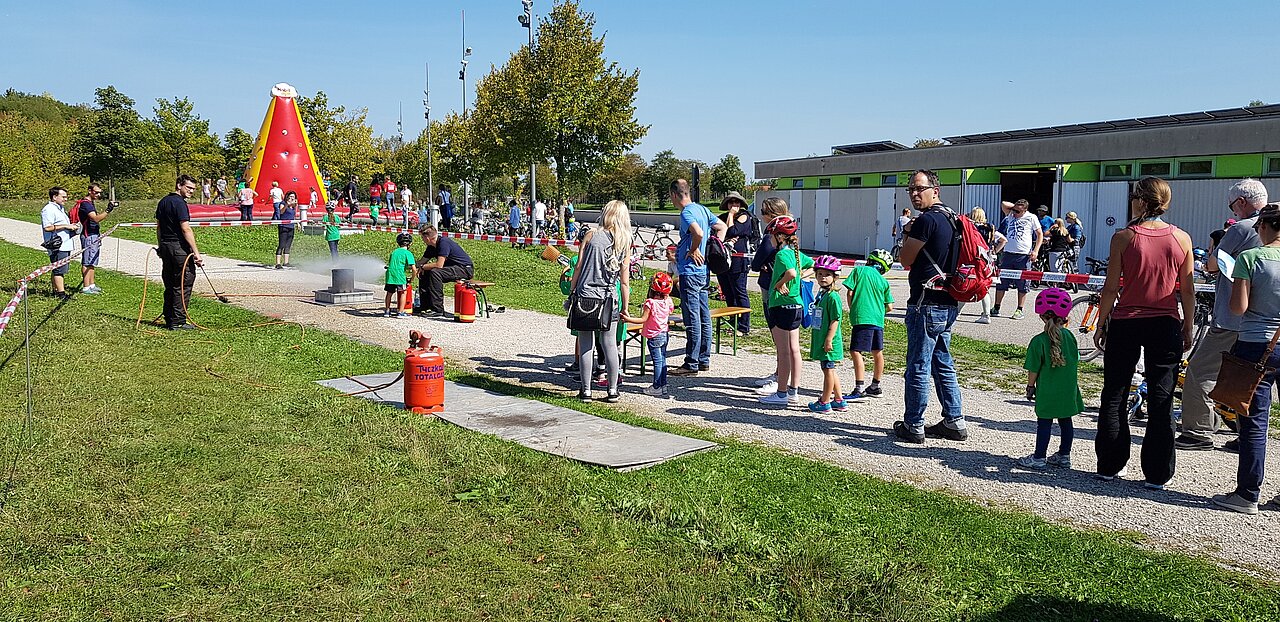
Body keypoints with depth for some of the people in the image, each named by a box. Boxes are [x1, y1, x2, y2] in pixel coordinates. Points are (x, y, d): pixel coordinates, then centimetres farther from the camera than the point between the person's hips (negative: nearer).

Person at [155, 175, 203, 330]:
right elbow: (186, 229, -20)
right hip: (179, 248, -9)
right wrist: (196, 253, -22)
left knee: (170, 285, 15)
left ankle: (169, 320, 20)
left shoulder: (163, 202, 14)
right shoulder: (179, 203, -14)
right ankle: (178, 322, -2)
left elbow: (159, 227, 19)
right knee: (183, 286, -3)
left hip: (165, 246, 9)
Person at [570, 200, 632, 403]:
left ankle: (586, 391, 8)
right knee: (610, 346, 8)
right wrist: (625, 308, 12)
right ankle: (612, 391, 14)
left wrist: (571, 292, 7)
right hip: (609, 300, 2)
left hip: (585, 296, -2)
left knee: (586, 346, 3)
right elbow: (624, 281, 4)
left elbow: (578, 267, -3)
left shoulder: (591, 235, -1)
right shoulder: (625, 244, 4)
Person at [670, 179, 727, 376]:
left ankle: (691, 364, 0)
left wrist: (693, 250, -16)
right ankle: (704, 360, 20)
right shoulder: (702, 209, 13)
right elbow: (722, 227, 22)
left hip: (690, 272, -9)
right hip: (704, 270, 10)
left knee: (692, 319, -5)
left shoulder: (686, 213, -15)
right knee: (704, 317, 12)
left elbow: (698, 233, -32)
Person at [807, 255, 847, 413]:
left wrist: (829, 340, -21)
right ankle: (839, 400, 26)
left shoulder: (833, 296, -15)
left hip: (829, 342, -10)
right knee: (829, 370, 16)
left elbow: (835, 320, -18)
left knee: (828, 370, 0)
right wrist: (814, 337, 22)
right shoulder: (820, 294, 13)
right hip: (820, 340, 10)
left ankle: (824, 402, 8)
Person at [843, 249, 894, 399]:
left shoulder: (859, 271, 1)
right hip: (878, 319, 6)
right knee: (877, 353, 15)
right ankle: (875, 387, 28)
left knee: (856, 352, -7)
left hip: (862, 318, -6)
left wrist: (852, 310, 9)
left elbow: (849, 293, -4)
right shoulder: (884, 282, 11)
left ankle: (859, 389, -14)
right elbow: (889, 307, 10)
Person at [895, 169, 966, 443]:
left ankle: (913, 426, 5)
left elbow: (906, 259, -8)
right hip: (948, 304, 10)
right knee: (943, 364, 16)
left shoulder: (926, 220, -16)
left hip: (927, 304, -10)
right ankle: (954, 423, 21)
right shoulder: (951, 218, 15)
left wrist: (908, 233, 4)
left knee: (918, 367, -2)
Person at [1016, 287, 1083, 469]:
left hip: (1048, 391, -5)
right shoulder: (1069, 336, 0)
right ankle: (1064, 456, 23)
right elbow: (1076, 361, 10)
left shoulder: (1038, 341, -14)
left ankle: (1039, 457, 9)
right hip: (1068, 389, 5)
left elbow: (1033, 369, -10)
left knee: (1044, 422, 3)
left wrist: (1030, 387, 5)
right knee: (1066, 421, 13)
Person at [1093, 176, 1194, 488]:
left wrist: (1100, 325, 3)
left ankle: (1110, 465, 17)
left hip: (1125, 323, -1)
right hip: (1165, 325, 2)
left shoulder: (1123, 237, -9)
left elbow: (1111, 289, -7)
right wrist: (1188, 327, 13)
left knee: (1114, 396, 11)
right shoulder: (1182, 238, -2)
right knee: (1162, 401, 8)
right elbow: (1187, 291, 2)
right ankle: (1157, 474, 13)